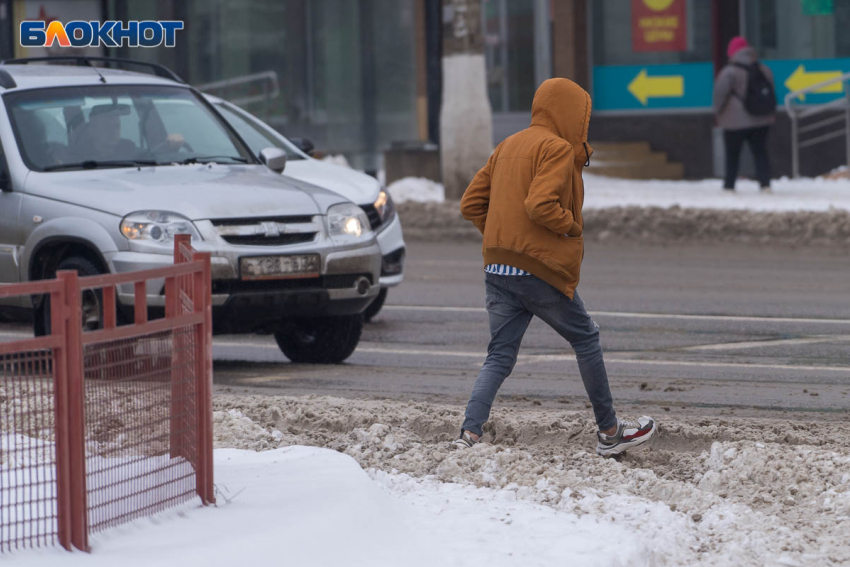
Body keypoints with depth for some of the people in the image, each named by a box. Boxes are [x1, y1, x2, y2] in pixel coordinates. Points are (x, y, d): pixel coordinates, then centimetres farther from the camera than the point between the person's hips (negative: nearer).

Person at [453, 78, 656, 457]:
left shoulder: (508, 146, 17)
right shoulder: (557, 148, -9)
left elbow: (471, 205, 16)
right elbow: (540, 205, -24)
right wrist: (572, 226, -8)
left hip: (498, 269, 7)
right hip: (539, 270, -7)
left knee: (500, 355, 5)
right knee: (585, 339, 11)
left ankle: (470, 434, -13)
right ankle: (610, 433, 19)